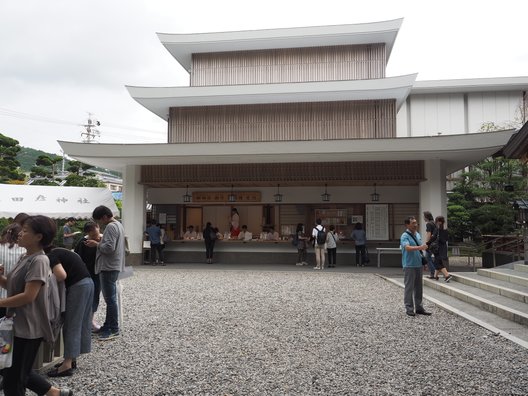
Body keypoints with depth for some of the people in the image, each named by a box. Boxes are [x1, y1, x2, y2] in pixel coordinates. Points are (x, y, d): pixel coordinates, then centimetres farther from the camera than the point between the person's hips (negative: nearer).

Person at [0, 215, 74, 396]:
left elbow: (28, 296, -24)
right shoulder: (26, 257, 9)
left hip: (28, 327, -9)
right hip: (18, 324, 9)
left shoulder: (39, 260, -20)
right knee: (16, 371, 21)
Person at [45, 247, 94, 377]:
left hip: (78, 286, -9)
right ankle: (72, 359, 25)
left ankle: (67, 365, 3)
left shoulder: (51, 256, -7)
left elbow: (61, 275, -21)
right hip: (87, 283, 9)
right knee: (82, 323, 14)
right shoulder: (60, 252, 20)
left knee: (72, 325, -3)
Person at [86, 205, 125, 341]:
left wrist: (96, 244, -11)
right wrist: (100, 241, 11)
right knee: (110, 298, 16)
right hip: (113, 266, 11)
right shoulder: (118, 224, 16)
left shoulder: (111, 227, -17)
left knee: (110, 299, -5)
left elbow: (109, 247, -25)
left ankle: (113, 329, 2)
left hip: (109, 267, -11)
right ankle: (108, 325, 24)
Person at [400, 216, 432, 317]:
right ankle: (409, 308, 6)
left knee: (419, 287, 12)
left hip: (418, 265, 8)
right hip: (409, 266, -7)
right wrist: (419, 247, -41)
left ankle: (419, 307, 21)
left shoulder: (417, 234, 14)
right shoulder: (405, 236, -11)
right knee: (409, 288, -1)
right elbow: (408, 248, -29)